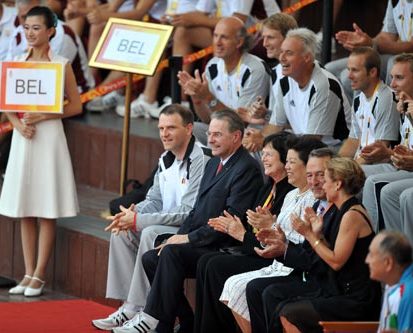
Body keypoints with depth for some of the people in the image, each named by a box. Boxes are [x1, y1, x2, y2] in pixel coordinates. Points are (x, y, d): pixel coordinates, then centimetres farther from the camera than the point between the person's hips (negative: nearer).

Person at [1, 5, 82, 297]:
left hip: (49, 136, -4)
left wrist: (42, 117, -14)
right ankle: (29, 273, 10)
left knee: (47, 212, -2)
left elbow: (75, 106, -3)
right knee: (24, 210, 5)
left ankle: (40, 275, 2)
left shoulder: (61, 64, -3)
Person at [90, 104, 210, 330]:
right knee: (121, 232, -3)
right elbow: (154, 200, 16)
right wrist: (133, 213, -9)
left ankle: (136, 310, -22)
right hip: (169, 227, 9)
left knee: (151, 233, -29)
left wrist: (138, 220, -21)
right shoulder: (166, 159, 11)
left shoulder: (200, 161, -19)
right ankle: (128, 306, -5)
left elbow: (189, 214, -23)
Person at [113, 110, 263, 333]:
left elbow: (231, 218, -20)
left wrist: (190, 238, -17)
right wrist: (179, 236, 3)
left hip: (223, 248, -10)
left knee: (171, 253, -27)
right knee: (150, 259, -3)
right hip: (200, 243, 10)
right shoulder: (213, 164, 18)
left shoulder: (247, 168, -13)